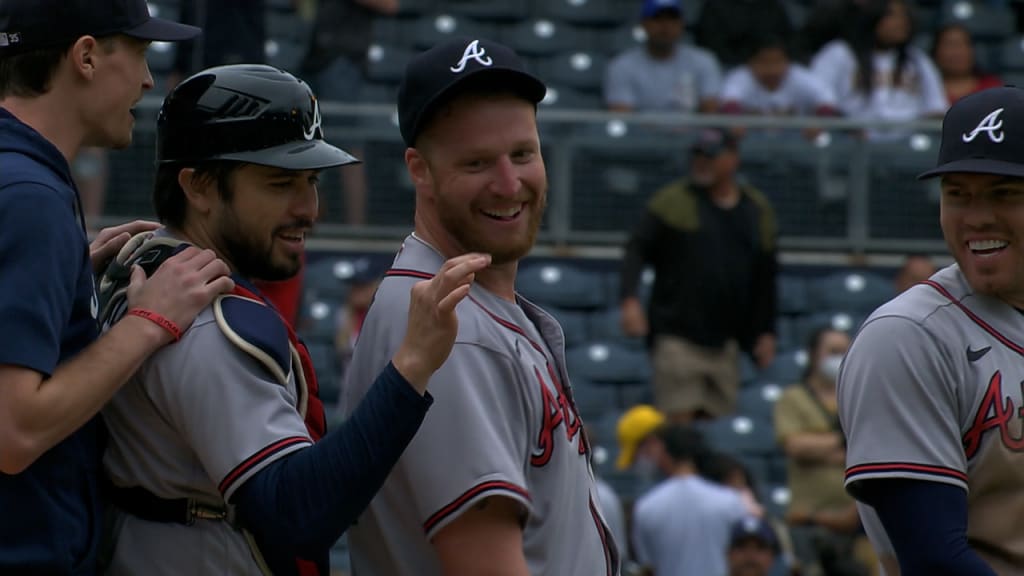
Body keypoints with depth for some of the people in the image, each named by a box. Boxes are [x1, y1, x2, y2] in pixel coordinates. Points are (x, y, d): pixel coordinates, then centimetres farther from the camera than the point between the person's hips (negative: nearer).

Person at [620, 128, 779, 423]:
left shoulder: (758, 210, 13)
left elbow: (765, 276, 18)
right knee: (677, 422, -12)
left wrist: (766, 332, 14)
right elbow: (637, 250, -4)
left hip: (725, 343, 4)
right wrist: (629, 300, -19)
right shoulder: (672, 200, 1)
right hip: (677, 335, -4)